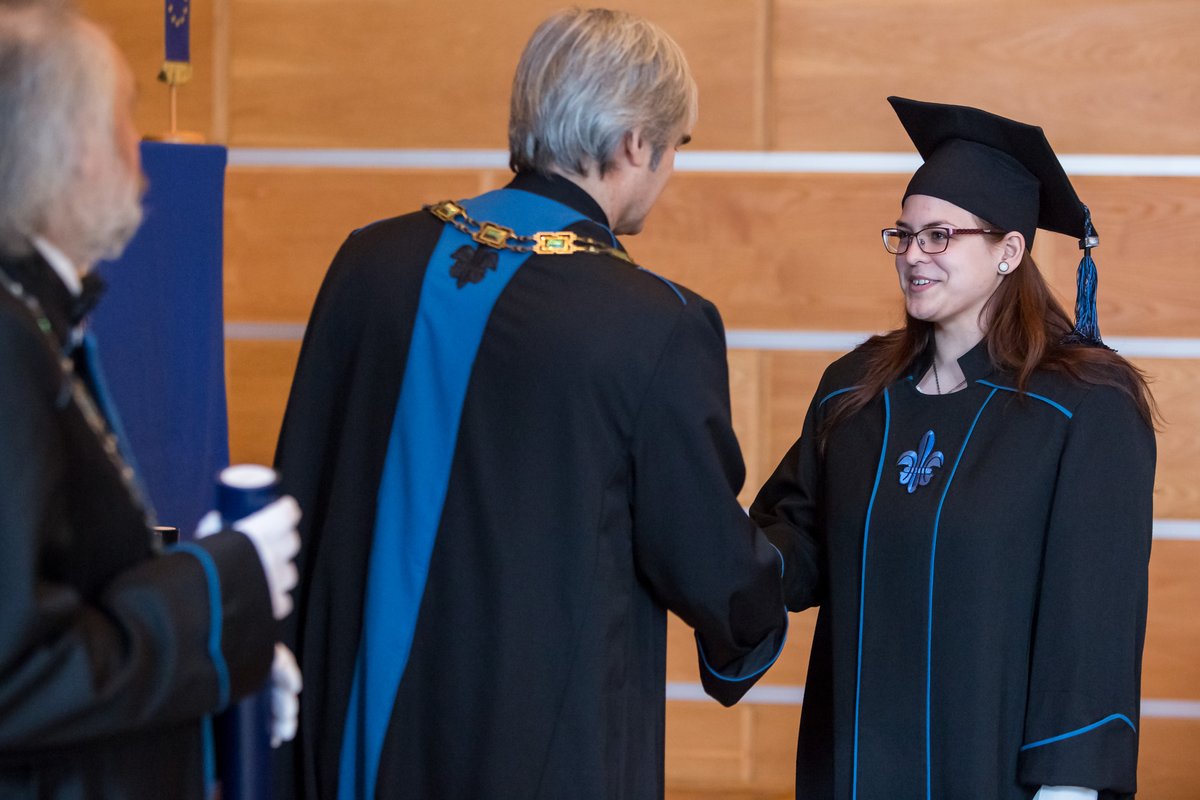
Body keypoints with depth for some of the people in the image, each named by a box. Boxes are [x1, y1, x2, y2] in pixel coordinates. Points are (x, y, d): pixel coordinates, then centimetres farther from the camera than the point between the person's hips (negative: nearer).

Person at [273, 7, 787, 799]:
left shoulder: (372, 259, -2)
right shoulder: (659, 326, -16)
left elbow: (300, 488, 5)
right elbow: (709, 566, -8)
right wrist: (759, 612, 16)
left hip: (365, 731, 5)